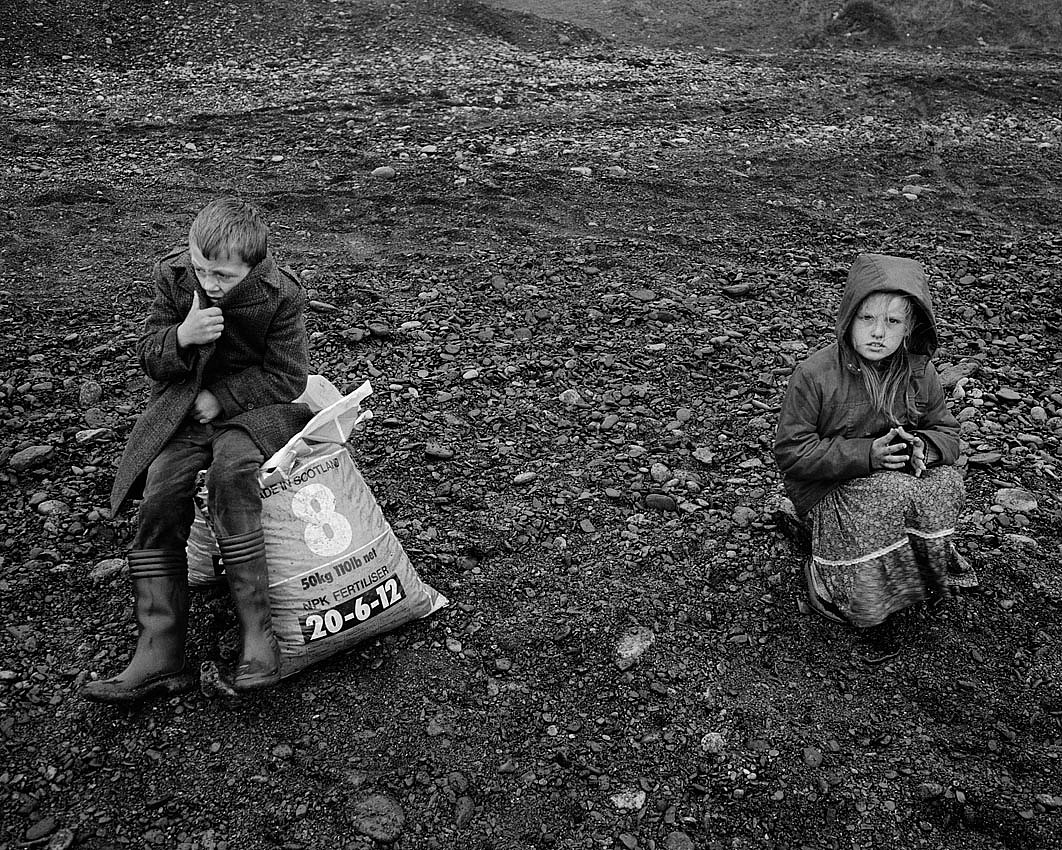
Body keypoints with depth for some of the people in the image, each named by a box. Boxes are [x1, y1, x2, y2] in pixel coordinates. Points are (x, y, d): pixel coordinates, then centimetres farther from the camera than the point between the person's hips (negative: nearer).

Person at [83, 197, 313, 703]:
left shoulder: (280, 295, -13)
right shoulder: (173, 276, -4)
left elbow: (286, 378, -9)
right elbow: (148, 358, 1)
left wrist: (219, 397, -17)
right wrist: (182, 336, -21)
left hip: (252, 406, -3)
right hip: (182, 408, 4)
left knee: (231, 471, -36)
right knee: (160, 495, -23)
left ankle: (258, 632, -31)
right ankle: (159, 655, -21)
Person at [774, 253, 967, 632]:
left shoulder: (919, 373, -3)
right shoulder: (813, 375, -18)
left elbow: (945, 430, 9)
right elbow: (791, 452, -17)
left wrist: (922, 447, -18)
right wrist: (865, 454, -27)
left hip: (902, 477, 5)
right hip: (827, 489, -4)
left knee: (945, 483, -25)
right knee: (889, 494, -34)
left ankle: (921, 572, -2)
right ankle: (828, 580, -12)